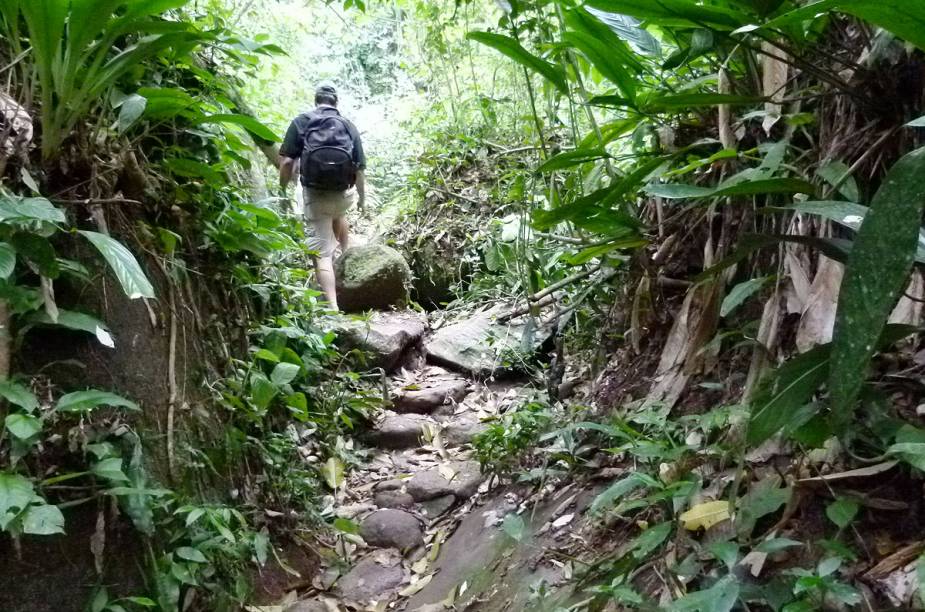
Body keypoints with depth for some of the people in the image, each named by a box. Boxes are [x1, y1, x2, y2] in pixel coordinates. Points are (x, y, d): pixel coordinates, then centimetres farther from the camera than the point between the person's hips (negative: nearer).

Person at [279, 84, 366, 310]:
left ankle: (333, 307, -7)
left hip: (315, 194, -2)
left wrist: (283, 189, 7)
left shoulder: (301, 122, 3)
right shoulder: (349, 126, 8)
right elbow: (360, 168, 8)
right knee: (337, 214, 40)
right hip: (343, 194, 2)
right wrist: (362, 196, 22)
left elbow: (287, 161, -6)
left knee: (323, 253, 0)